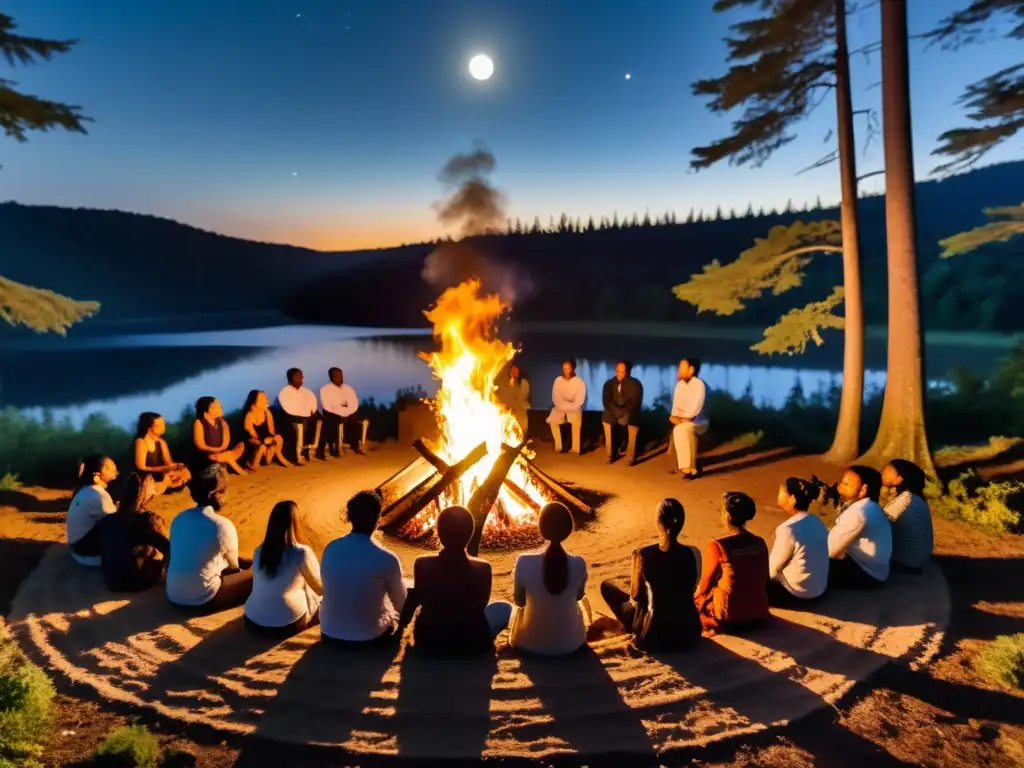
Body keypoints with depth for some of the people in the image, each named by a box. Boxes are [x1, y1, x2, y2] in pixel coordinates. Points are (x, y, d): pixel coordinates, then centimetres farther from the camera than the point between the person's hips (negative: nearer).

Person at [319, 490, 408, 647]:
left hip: (329, 635, 4)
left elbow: (332, 591, 9)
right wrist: (399, 622, 20)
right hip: (368, 637, -3)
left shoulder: (330, 549, -7)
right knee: (398, 619, 25)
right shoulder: (387, 559, -19)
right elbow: (401, 602, -3)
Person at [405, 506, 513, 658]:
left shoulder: (422, 565, -18)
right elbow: (480, 607, -2)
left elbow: (415, 600, -1)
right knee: (504, 607, 23)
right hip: (472, 644, -1)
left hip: (428, 642, 2)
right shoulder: (482, 568, -20)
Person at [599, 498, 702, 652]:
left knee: (606, 585, 11)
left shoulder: (644, 555, -18)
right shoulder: (689, 554, -7)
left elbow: (635, 597, -5)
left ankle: (638, 630, 21)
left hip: (654, 637, -5)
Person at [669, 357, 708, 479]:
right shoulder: (679, 385, 9)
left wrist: (683, 418, -23)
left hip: (698, 422, -7)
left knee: (681, 429, -33)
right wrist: (674, 416, -13)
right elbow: (676, 404, 6)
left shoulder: (699, 384, -13)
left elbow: (696, 407, -20)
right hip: (682, 421, 7)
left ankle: (687, 467, -30)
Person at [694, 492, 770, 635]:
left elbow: (705, 585, -7)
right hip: (759, 614, 5)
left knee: (696, 596, 22)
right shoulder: (760, 543, -6)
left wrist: (696, 594, 15)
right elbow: (764, 581, 6)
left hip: (728, 618, -5)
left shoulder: (716, 546, -20)